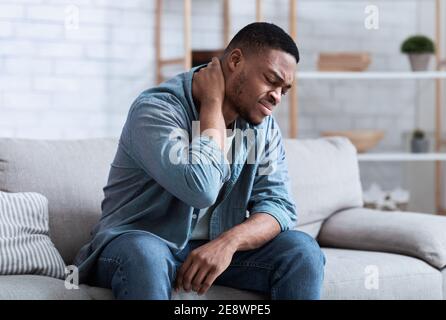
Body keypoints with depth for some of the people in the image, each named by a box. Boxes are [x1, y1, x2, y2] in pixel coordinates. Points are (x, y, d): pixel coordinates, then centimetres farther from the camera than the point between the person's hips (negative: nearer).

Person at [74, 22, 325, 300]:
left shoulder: (263, 124, 2)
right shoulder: (156, 110, -18)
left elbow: (278, 204, -7)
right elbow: (201, 189, -32)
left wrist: (228, 242, -28)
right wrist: (212, 102, -20)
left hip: (217, 249, 5)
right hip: (135, 245, -5)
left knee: (303, 249, -18)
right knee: (145, 254, -38)